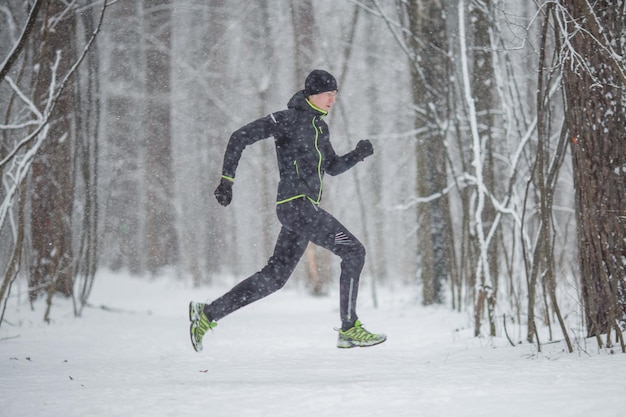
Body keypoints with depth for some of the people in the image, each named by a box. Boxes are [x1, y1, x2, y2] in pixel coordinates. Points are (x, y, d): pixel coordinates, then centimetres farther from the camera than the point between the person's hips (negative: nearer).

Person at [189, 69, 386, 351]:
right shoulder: (289, 119, -8)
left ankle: (209, 313, 13)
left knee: (274, 277, 9)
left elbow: (333, 167, 26)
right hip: (296, 204, -9)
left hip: (304, 209, 9)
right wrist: (227, 180, -14)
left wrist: (358, 155, 7)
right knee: (353, 251, -9)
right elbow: (240, 137, -9)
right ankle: (349, 329, -5)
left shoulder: (319, 126, 19)